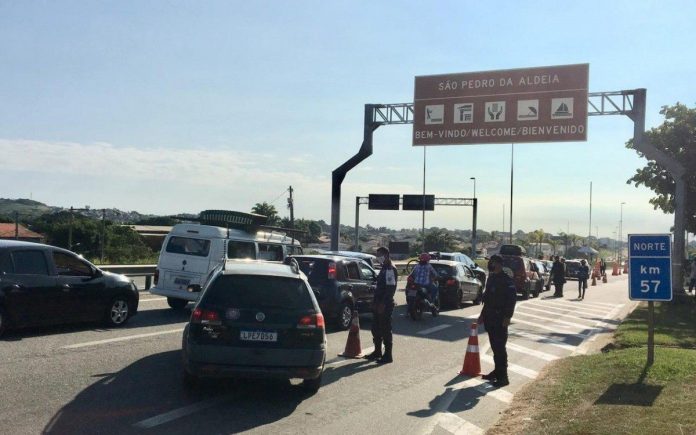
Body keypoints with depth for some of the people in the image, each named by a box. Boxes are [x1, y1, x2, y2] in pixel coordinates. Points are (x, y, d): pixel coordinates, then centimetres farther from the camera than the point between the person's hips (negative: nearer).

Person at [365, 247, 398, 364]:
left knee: (385, 330, -4)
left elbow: (390, 288, -21)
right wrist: (376, 302, 17)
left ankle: (388, 355, 2)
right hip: (379, 304, 10)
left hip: (385, 305, -10)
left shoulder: (390, 269, -16)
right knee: (376, 329, 15)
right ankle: (377, 352, 25)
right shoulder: (384, 268, 16)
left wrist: (383, 304, -23)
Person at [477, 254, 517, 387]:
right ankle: (497, 371, 25)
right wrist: (483, 315, 22)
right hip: (490, 318, 9)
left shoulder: (506, 280, -13)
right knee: (494, 346, 15)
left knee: (500, 347, -8)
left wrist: (507, 317, -24)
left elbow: (512, 299, -19)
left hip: (500, 319, -9)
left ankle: (503, 376, -4)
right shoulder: (491, 278, 14)